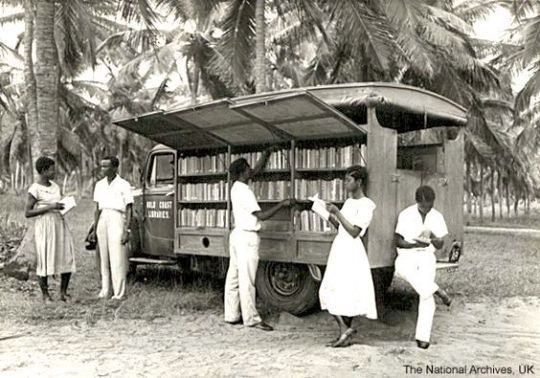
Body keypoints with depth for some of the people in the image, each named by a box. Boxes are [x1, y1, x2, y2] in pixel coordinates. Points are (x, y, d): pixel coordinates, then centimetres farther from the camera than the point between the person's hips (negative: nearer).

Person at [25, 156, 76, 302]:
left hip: (60, 224, 6)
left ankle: (63, 292, 13)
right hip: (44, 226, -6)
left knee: (68, 258, 1)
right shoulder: (34, 189, -8)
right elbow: (27, 213, -11)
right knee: (44, 259, 1)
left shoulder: (55, 186, 12)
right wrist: (49, 207, -18)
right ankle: (45, 294, 17)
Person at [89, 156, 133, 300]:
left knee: (117, 258, -6)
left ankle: (119, 293, -2)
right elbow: (97, 209, 16)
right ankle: (105, 290, 12)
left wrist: (127, 231, -11)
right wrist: (95, 230, 13)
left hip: (117, 219, -5)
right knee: (104, 257, 5)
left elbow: (129, 210, -5)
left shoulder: (123, 185, -3)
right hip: (102, 220, 5)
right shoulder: (99, 185, 13)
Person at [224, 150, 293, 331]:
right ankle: (251, 318, 1)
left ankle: (232, 315, 18)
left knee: (234, 277, 11)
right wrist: (282, 204, -16)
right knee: (247, 279, -5)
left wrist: (266, 153, 17)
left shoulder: (236, 187, 9)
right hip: (247, 237, -10)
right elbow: (261, 215, -20)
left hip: (238, 235, 10)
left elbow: (257, 170, 22)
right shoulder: (244, 191, -18)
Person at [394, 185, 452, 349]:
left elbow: (440, 245, 7)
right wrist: (415, 244, -20)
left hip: (427, 257, 1)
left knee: (427, 296, -15)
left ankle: (423, 337, -7)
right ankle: (437, 291, -27)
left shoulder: (437, 217, 5)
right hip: (407, 256, -1)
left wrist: (434, 239, -16)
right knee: (402, 267, -38)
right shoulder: (405, 215, -3)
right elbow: (398, 241, -2)